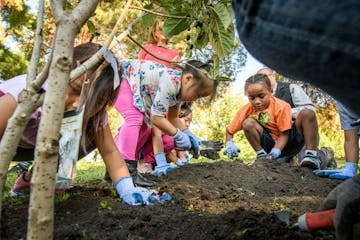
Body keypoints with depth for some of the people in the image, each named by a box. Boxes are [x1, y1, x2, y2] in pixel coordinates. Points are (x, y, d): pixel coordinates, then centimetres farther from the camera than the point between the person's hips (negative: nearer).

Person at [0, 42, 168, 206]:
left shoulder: (94, 111, -22)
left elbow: (110, 151, -21)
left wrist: (127, 190, -34)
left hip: (39, 146, 6)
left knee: (89, 139, -13)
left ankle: (29, 178, 5)